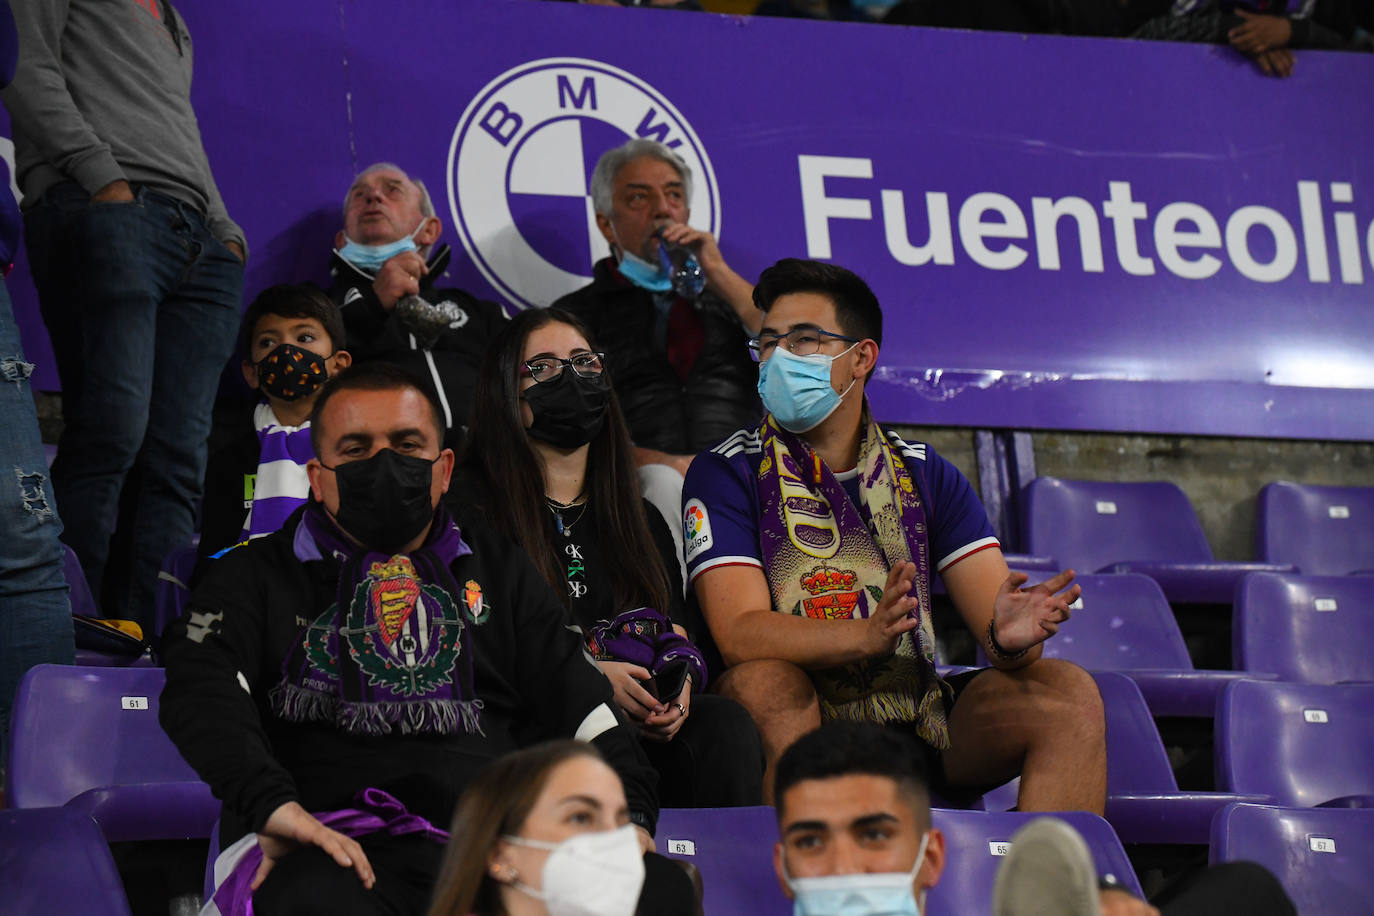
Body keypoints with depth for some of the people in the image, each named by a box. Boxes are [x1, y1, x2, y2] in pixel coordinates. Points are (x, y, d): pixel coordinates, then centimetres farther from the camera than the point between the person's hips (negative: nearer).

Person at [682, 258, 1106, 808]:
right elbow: (739, 634, -13)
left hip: (920, 720, 3)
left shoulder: (924, 474, 12)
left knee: (1070, 694, -17)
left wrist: (1010, 636, -24)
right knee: (762, 684, -34)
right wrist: (868, 634, -32)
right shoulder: (727, 473, 1)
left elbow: (990, 613, 3)